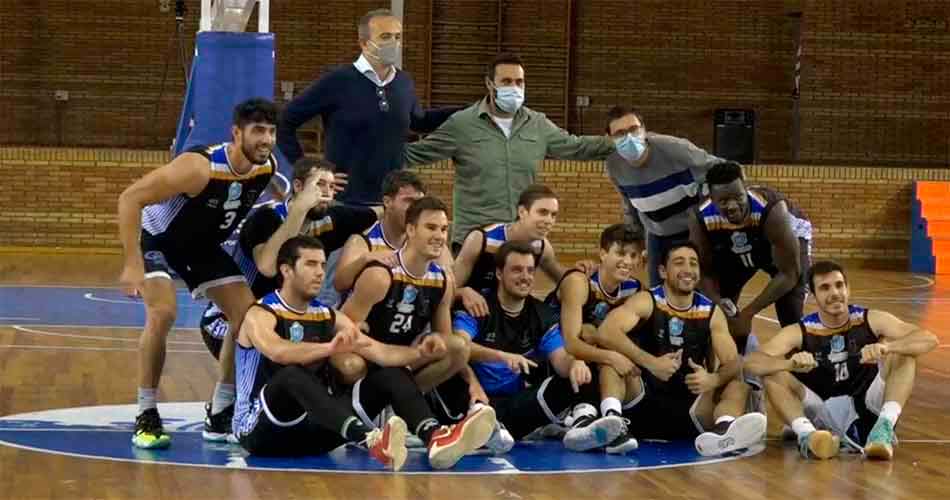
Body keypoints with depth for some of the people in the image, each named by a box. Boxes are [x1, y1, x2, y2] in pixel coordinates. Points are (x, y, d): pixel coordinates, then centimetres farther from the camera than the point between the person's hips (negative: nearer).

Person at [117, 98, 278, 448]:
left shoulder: (267, 167, -16)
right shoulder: (199, 167, -35)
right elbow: (130, 198, -34)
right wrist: (132, 264, -36)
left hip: (203, 245, 7)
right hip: (158, 238, -7)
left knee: (250, 316, -2)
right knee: (163, 313, -27)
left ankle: (220, 416, 11)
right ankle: (146, 417, -13)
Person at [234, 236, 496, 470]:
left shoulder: (329, 316, 11)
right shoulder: (260, 315, -9)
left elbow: (379, 352, 2)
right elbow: (278, 353, -32)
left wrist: (418, 353, -18)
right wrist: (328, 348, -48)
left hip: (313, 426, 7)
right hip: (261, 429, -6)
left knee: (391, 374, -6)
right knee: (293, 375, -38)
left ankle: (434, 437, -37)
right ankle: (371, 441, -59)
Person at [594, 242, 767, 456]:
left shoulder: (711, 313, 7)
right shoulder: (647, 302, -4)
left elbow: (732, 364, -3)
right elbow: (605, 334, -22)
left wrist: (714, 380, -27)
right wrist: (651, 363, -33)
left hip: (690, 408, 3)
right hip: (641, 404, -3)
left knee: (738, 387, -17)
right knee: (613, 353, -22)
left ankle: (723, 431, -52)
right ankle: (612, 417, -49)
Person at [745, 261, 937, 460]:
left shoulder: (870, 320, -6)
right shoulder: (800, 332, -7)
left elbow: (929, 339, -15)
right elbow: (751, 362, -18)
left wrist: (886, 347, -36)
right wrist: (791, 363, -40)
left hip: (866, 409, 0)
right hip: (823, 415, 0)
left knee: (903, 352, -17)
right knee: (773, 373, -21)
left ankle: (884, 428, -35)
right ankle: (807, 434, -42)